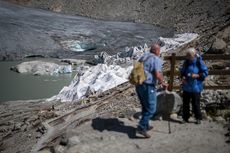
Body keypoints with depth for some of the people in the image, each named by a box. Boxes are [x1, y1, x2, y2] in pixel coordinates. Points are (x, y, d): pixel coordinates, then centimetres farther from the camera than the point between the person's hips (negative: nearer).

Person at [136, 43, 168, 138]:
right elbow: (158, 74, -19)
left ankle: (146, 126, 31)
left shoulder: (143, 57, 15)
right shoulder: (156, 59, -9)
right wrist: (163, 83, -3)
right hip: (148, 86, -8)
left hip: (138, 85, 8)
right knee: (151, 109, -1)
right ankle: (141, 128, -7)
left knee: (145, 107, 21)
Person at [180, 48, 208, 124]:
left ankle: (198, 118, 19)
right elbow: (182, 71, 15)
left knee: (195, 103, 2)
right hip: (186, 87, 4)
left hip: (195, 87, -4)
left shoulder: (199, 62, -9)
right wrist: (183, 77, -4)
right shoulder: (186, 62, 4)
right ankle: (185, 118, 21)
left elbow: (205, 73, -6)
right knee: (185, 103, 9)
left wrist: (196, 75, -19)